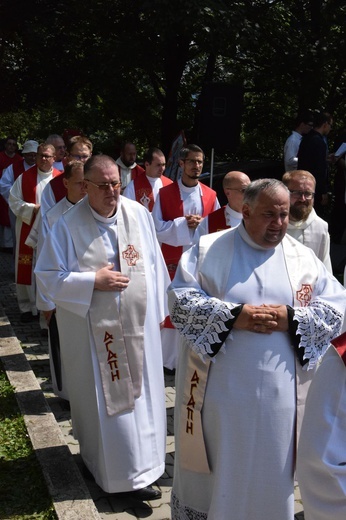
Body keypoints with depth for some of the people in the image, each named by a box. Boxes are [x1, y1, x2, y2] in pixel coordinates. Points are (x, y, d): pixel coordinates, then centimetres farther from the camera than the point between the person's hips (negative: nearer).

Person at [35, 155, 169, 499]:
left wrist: (158, 310, 10)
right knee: (104, 398, 8)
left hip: (138, 326, 3)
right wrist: (93, 281, -19)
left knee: (140, 392, 13)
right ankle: (112, 467, 26)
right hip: (94, 330, -3)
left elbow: (154, 265, 6)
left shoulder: (139, 215, -2)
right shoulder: (68, 224, -11)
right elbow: (47, 276, -9)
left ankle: (139, 465, 33)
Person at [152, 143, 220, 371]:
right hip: (173, 260, -2)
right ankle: (170, 360, 17)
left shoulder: (210, 195, 5)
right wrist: (183, 223, -18)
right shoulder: (164, 194, -2)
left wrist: (202, 224, -13)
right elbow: (157, 228, -7)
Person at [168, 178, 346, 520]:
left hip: (278, 394, 2)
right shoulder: (208, 248, -2)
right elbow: (179, 300, -9)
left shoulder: (304, 257, 4)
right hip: (218, 389, -1)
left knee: (269, 473, 16)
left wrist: (290, 318, -16)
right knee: (212, 472, 14)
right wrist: (233, 315, -20)